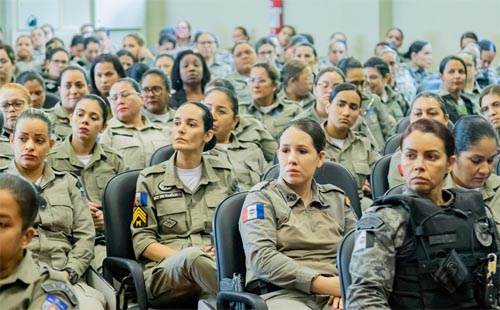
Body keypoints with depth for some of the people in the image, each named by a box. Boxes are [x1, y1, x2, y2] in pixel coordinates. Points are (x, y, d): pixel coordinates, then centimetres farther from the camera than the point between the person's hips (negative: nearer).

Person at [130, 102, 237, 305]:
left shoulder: (223, 174, 18)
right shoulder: (150, 179, 11)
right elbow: (142, 240, 5)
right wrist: (186, 259, -11)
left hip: (215, 266, 1)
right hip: (163, 273, -1)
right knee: (192, 256, -39)